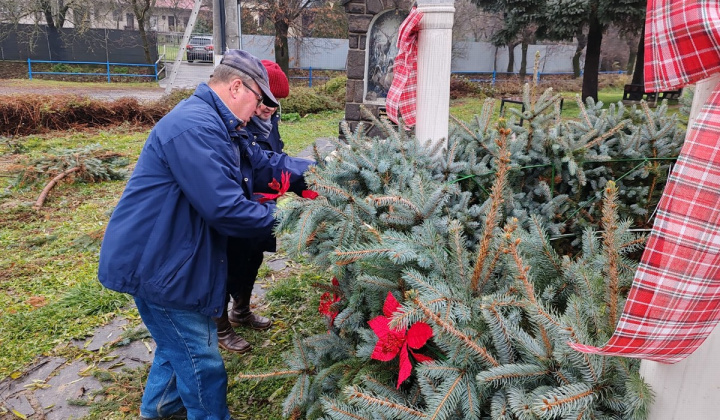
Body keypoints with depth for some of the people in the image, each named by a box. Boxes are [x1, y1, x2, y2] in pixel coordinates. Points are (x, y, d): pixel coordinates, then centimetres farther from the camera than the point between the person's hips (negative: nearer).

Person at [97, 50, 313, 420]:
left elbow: (265, 164, 9)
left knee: (182, 343, 29)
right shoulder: (195, 128, -27)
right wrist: (278, 216, -16)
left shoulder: (220, 126, 10)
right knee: (202, 362, 3)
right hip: (154, 263, -11)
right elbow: (225, 209, -31)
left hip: (173, 256, 11)